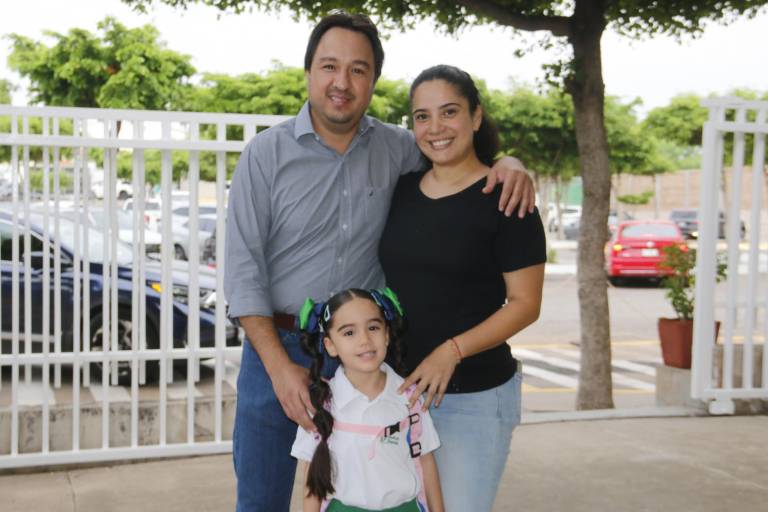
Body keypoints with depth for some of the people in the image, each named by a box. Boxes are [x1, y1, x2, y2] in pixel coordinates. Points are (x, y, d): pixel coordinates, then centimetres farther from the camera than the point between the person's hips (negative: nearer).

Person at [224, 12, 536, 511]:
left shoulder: (395, 148, 2)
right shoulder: (267, 153, -6)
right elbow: (243, 268, -9)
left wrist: (509, 162, -6)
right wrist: (280, 366, -17)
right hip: (277, 346, -2)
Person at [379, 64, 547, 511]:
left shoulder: (503, 199, -10)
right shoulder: (402, 189, 7)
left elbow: (525, 304, -11)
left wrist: (452, 351, -22)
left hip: (473, 397, -5)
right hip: (397, 387, 5)